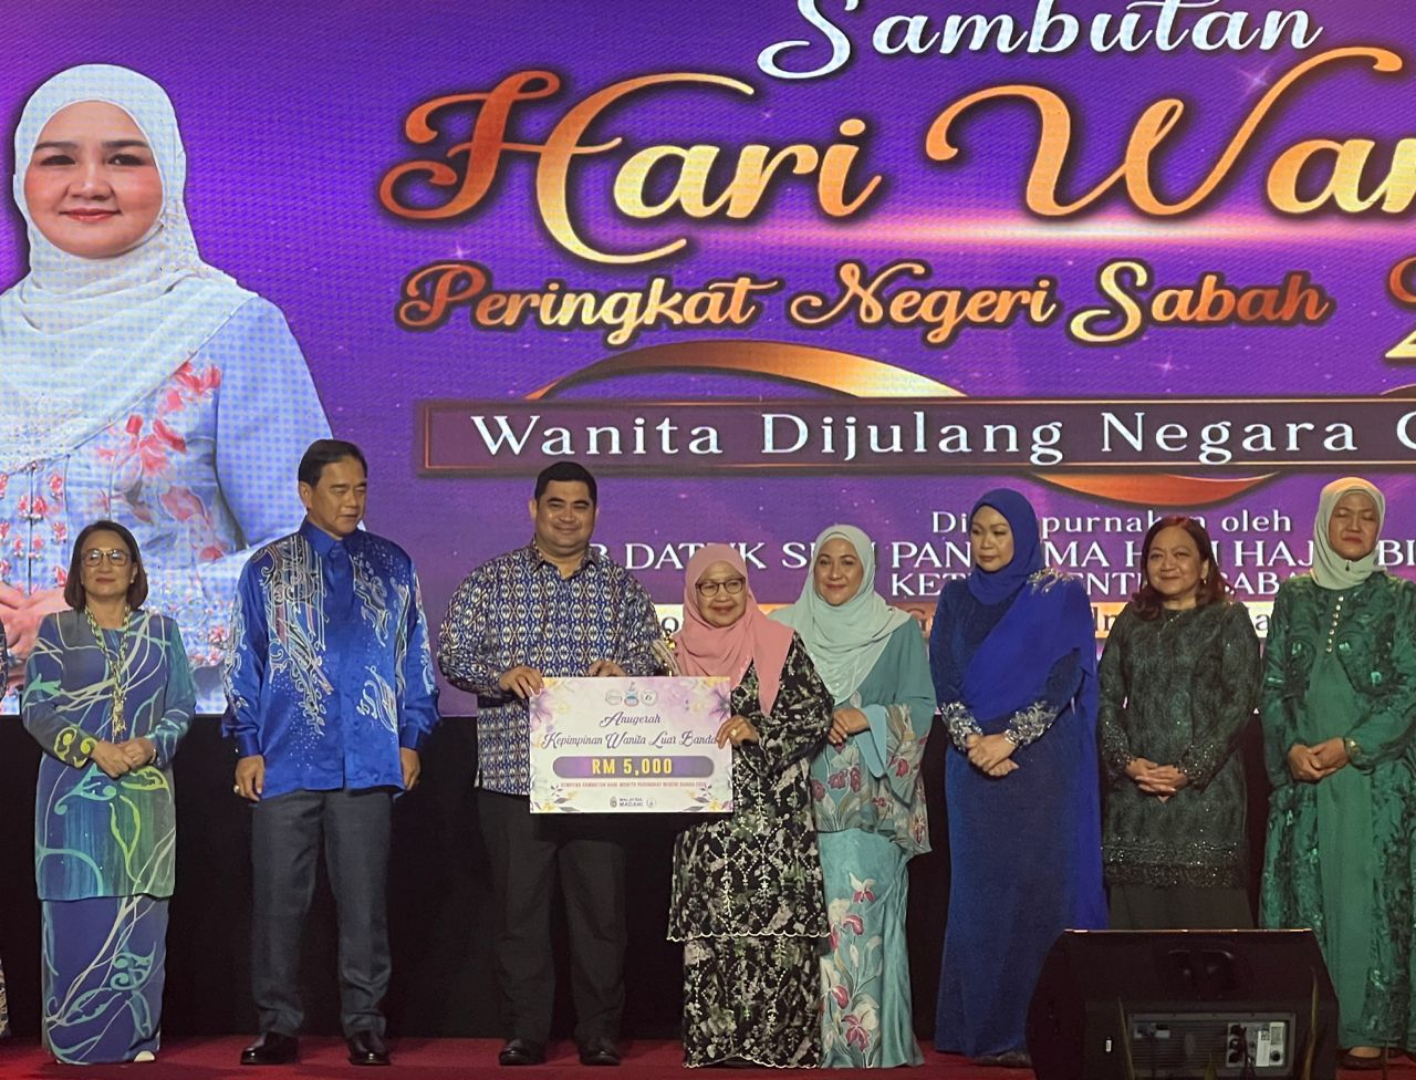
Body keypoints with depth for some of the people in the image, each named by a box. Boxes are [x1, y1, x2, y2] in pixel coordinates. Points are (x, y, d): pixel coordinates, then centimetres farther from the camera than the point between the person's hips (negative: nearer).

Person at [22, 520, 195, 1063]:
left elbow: (182, 706, 7)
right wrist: (92, 749, -15)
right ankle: (75, 1040, 3)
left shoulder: (160, 631, 12)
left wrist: (152, 745, -13)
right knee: (79, 914, -4)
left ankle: (136, 1037, 5)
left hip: (145, 791, 1)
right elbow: (38, 709, -1)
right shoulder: (56, 630, 7)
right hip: (75, 793, -1)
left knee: (139, 915, 0)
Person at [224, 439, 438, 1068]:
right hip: (286, 762, 0)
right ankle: (278, 1027, 9)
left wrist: (411, 738, 6)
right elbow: (244, 663, 8)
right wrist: (249, 746, 1)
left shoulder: (393, 567, 11)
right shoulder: (267, 570, 8)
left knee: (364, 900, 2)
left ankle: (364, 1026, 10)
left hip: (368, 762, 0)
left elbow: (415, 657, 13)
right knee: (278, 899, 1)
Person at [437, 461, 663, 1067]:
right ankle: (525, 1034, 11)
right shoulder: (492, 580, 8)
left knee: (601, 906, 2)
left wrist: (625, 668, -14)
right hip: (513, 770, -1)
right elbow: (452, 653, 1)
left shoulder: (621, 586, 13)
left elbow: (654, 653, 8)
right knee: (519, 908, 3)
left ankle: (600, 1036, 11)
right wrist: (502, 675, -17)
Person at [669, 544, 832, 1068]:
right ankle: (713, 1043, 3)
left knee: (773, 925, -9)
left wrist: (758, 730, -15)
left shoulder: (780, 646, 4)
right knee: (708, 933, -2)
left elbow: (817, 711, -4)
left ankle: (778, 1040, -5)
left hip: (771, 814, -3)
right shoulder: (679, 653, 13)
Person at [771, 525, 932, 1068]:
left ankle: (865, 1041, -5)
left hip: (867, 803, -2)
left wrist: (867, 718, -15)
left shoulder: (899, 632, 6)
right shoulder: (785, 629, 13)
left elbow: (920, 709, 1)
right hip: (802, 798, 2)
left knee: (856, 919, -10)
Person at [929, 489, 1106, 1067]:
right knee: (978, 889, 2)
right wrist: (972, 740, -11)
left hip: (1043, 762, -3)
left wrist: (1009, 739, -15)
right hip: (974, 764, 3)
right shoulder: (957, 598, 12)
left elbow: (1066, 677, -7)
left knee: (1040, 888, -6)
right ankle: (982, 1029, 6)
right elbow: (942, 678, 4)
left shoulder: (1061, 596, 2)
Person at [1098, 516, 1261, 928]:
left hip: (1205, 790, -3)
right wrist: (1126, 762, -6)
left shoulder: (1229, 619, 4)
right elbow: (1106, 696, 10)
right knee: (1137, 907, 0)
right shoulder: (1132, 620, 15)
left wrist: (1189, 769, -12)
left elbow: (1241, 701, -4)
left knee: (1204, 909, -7)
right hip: (1135, 788, 3)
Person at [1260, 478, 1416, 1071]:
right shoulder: (1293, 596, 10)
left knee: (1368, 894, -4)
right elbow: (1273, 684, 8)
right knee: (1304, 894, 2)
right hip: (1301, 776, 3)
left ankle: (1368, 1026, 1)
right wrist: (1291, 747, -9)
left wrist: (1351, 746, -13)